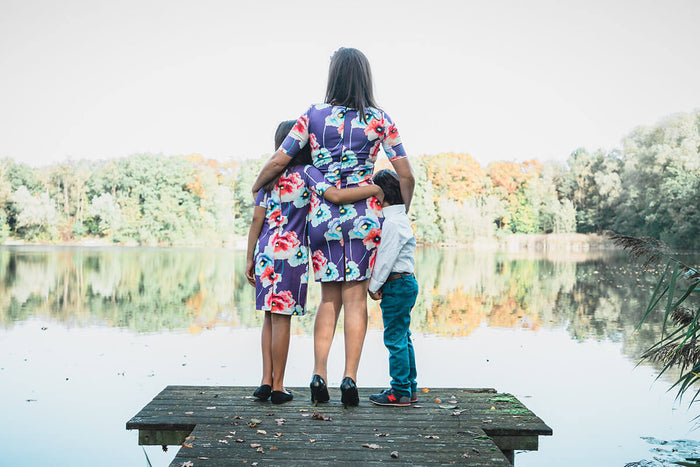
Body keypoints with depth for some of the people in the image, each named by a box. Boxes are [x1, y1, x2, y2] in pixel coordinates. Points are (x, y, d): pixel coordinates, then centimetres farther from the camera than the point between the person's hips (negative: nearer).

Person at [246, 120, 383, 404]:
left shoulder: (269, 177, 10)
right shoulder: (306, 173, -4)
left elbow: (257, 219, 8)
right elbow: (336, 196, -20)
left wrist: (250, 258, 12)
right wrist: (374, 189, -7)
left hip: (265, 251, 5)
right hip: (291, 253, -4)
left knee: (271, 317, 14)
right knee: (281, 318, 0)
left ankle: (266, 380, 11)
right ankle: (277, 386, 8)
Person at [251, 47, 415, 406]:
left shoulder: (314, 116, 0)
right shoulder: (379, 120, 1)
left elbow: (278, 162, 1)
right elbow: (406, 175, 1)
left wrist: (256, 187, 19)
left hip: (323, 215, 1)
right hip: (364, 215, -1)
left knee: (329, 298, 12)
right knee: (355, 298, 4)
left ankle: (319, 375, 7)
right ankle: (349, 378, 1)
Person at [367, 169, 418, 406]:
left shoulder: (392, 222, -17)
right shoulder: (400, 219, 16)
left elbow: (386, 258, -18)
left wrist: (374, 286, -9)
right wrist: (377, 284, 12)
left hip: (397, 286, -10)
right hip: (405, 283, 10)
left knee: (395, 338, -4)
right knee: (402, 338, 15)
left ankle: (400, 391, 2)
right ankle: (409, 388, 22)